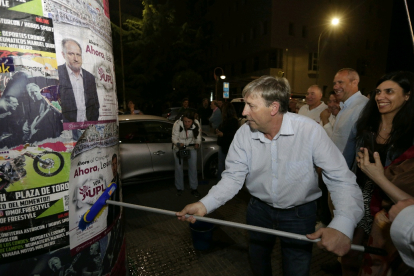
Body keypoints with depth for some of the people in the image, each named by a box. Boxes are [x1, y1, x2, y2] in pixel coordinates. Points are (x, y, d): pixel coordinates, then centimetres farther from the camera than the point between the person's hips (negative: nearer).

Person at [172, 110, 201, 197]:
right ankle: (179, 188, 21)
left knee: (193, 167, 1)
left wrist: (197, 144, -29)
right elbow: (174, 138, -21)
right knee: (179, 167, 3)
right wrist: (179, 144, -41)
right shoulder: (177, 124, -26)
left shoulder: (196, 124, -21)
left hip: (191, 147, 1)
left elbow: (198, 137, -9)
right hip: (179, 147, -1)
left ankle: (194, 188, 16)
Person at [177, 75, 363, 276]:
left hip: (299, 213, -2)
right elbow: (233, 177, -14)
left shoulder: (310, 131, -26)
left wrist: (342, 226, -41)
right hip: (259, 209, 3)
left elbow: (341, 179, -25)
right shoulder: (244, 134, -15)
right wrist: (204, 205, -28)